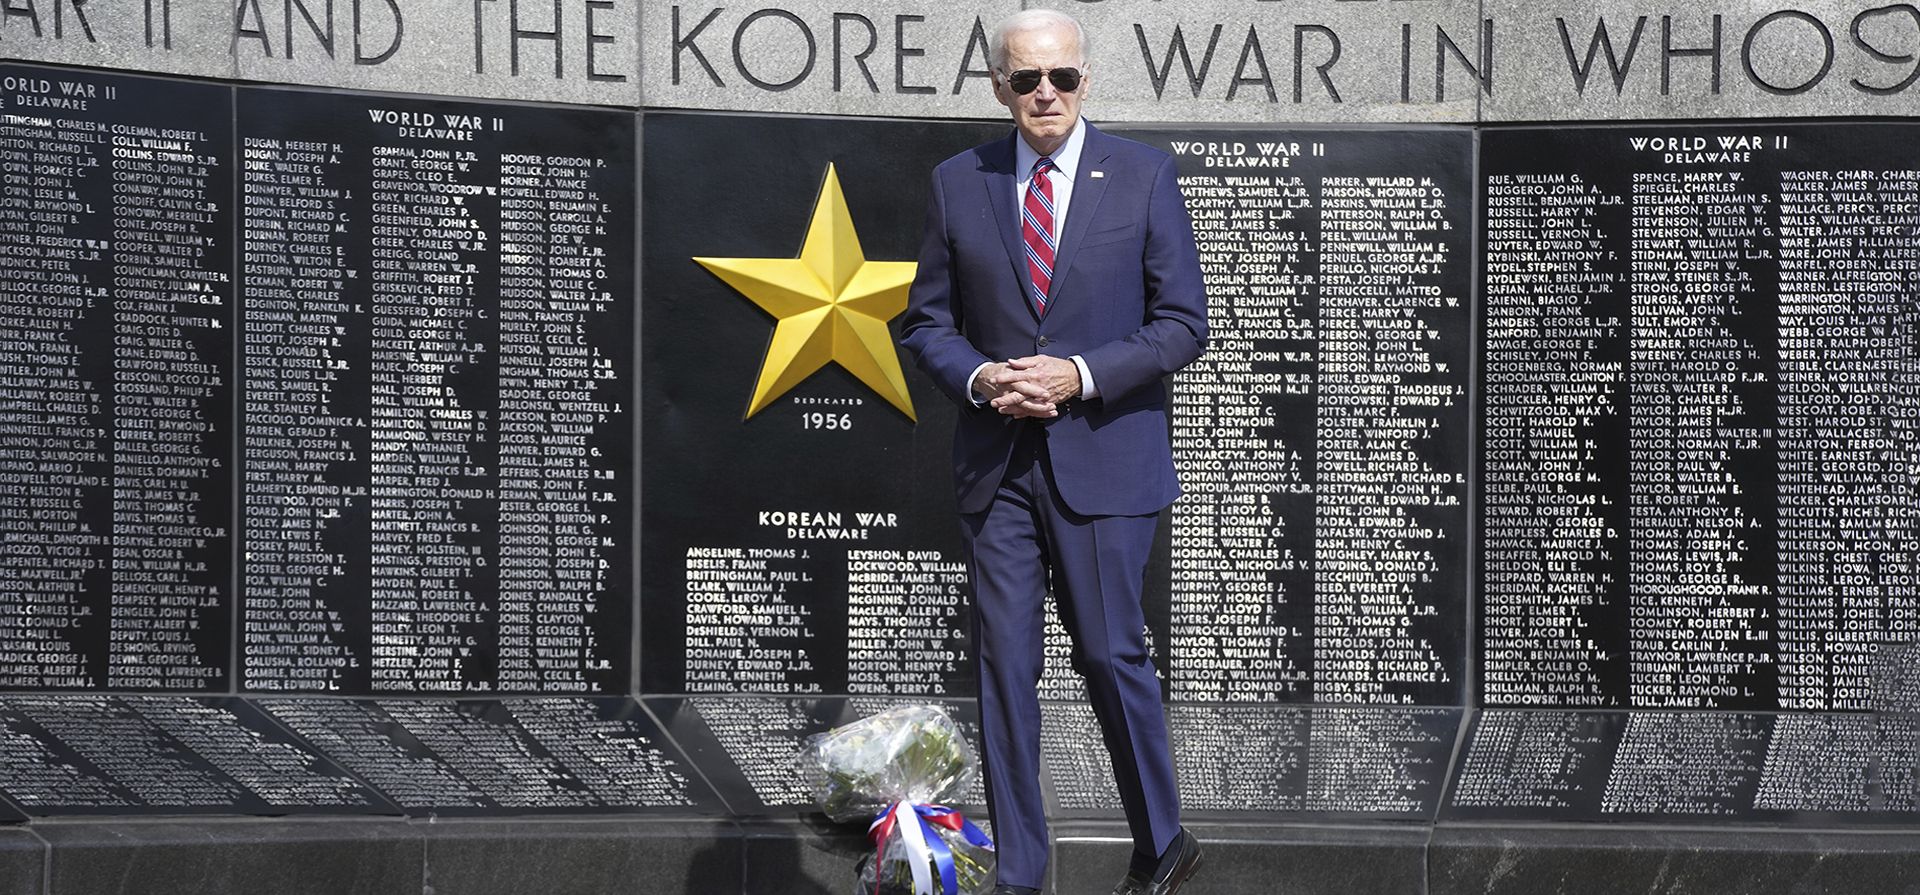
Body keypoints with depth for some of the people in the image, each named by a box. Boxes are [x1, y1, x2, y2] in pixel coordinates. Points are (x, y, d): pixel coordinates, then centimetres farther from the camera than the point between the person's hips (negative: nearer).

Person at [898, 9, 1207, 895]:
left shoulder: (1143, 175, 0)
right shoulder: (958, 182, 6)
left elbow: (1182, 323, -1)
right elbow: (926, 321, 10)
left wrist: (1081, 376, -13)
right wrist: (978, 378, -10)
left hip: (1104, 456, -2)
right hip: (996, 462, 3)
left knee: (1110, 654, 0)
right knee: (1003, 665, 4)